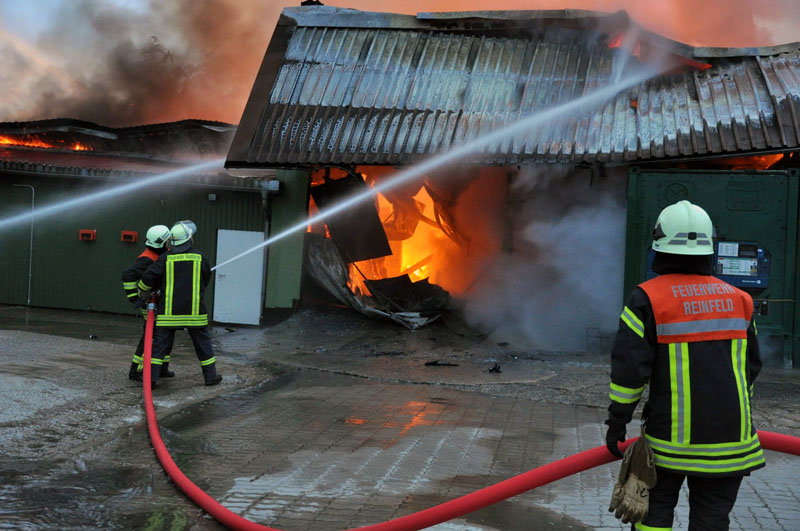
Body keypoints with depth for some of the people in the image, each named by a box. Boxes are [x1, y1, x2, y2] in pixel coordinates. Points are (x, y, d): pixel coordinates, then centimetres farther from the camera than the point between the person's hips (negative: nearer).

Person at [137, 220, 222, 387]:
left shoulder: (166, 258, -2)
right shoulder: (199, 257, -1)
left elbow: (148, 277, -6)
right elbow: (206, 280, 12)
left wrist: (143, 292, 13)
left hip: (169, 310, 0)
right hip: (194, 309, 0)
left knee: (160, 342, 5)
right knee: (203, 343, 11)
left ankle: (151, 376, -1)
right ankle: (210, 375, 17)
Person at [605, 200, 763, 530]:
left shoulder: (648, 299, -9)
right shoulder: (738, 299, 6)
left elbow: (629, 368, -11)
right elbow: (750, 367, 14)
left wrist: (617, 423, -1)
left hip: (672, 438, -3)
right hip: (730, 440, 3)